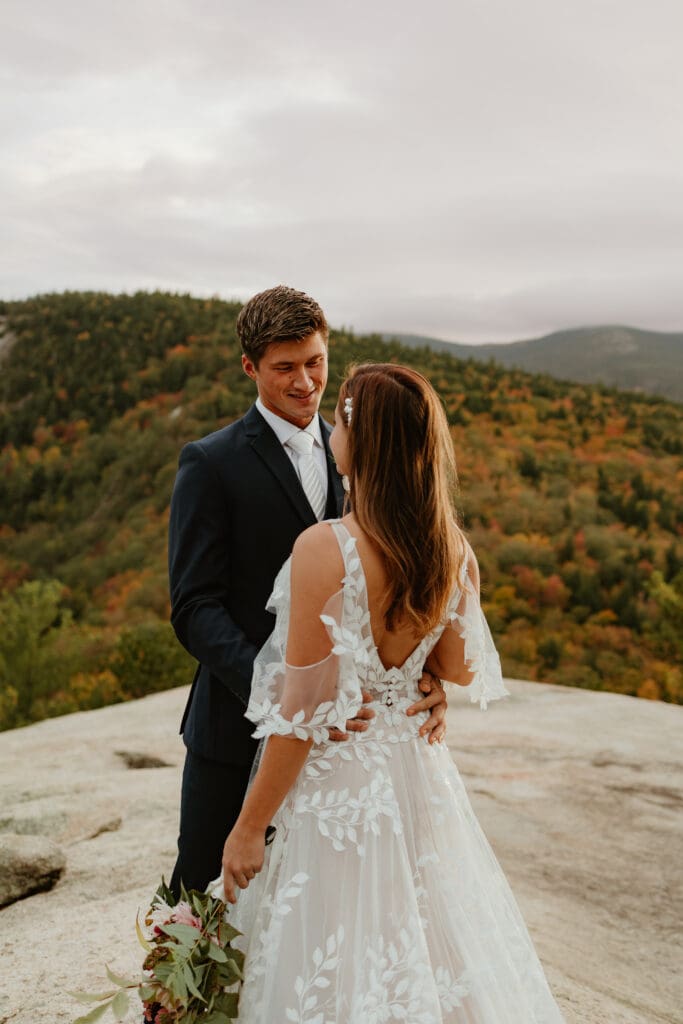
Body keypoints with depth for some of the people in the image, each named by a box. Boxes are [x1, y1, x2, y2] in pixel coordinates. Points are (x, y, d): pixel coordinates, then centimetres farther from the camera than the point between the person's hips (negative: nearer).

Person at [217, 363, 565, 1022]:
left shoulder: (324, 548, -24)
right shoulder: (455, 549, -6)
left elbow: (304, 712, -20)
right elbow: (461, 671, 8)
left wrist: (248, 829, -10)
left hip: (333, 782, -6)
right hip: (415, 770, 6)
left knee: (338, 970, 15)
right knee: (421, 946, 26)